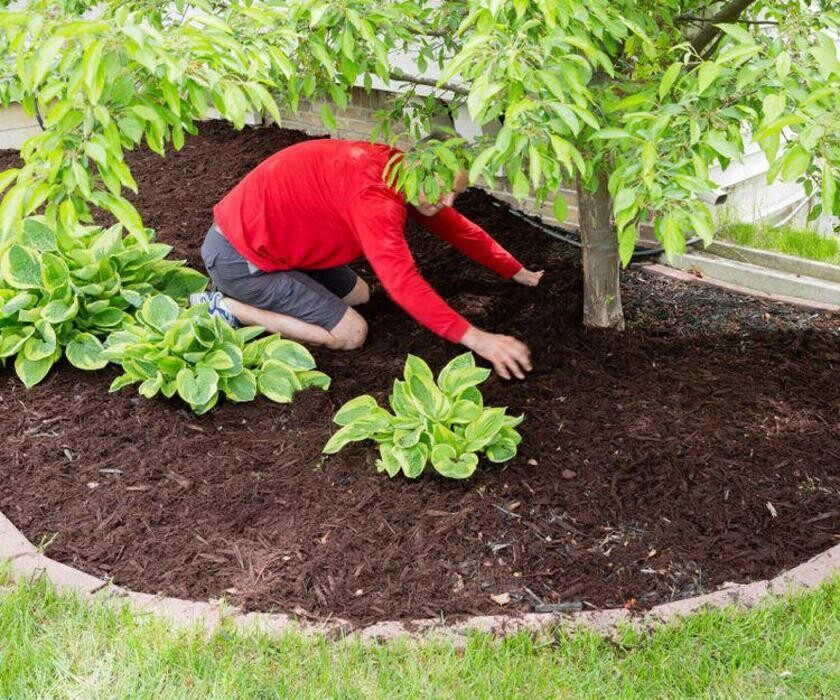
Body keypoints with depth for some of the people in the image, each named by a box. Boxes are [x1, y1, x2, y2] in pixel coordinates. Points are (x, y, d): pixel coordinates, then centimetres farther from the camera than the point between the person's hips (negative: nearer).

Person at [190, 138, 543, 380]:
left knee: (358, 295, 20)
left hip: (268, 234, 10)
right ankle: (227, 309, -5)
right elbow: (403, 282, -37)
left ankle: (251, 296, 16)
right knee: (350, 333, -8)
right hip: (237, 256, -10)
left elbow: (456, 227, 12)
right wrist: (476, 339, -38)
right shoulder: (374, 193, -29)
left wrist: (520, 273, 14)